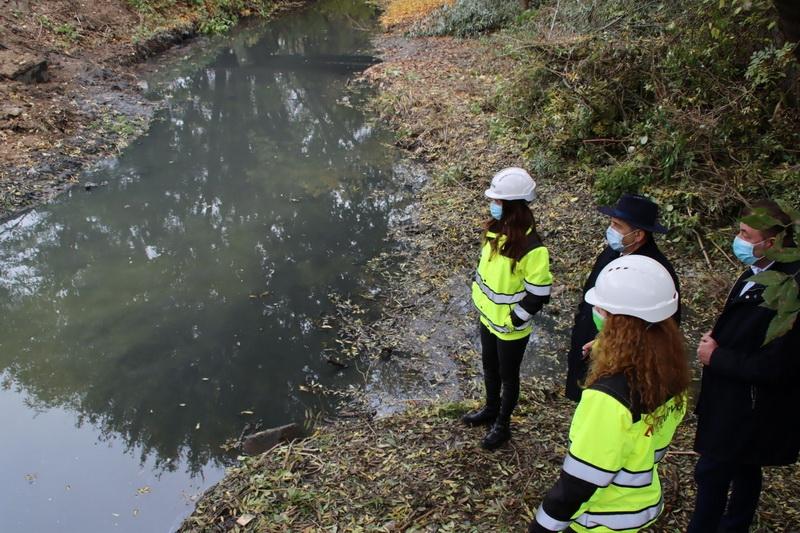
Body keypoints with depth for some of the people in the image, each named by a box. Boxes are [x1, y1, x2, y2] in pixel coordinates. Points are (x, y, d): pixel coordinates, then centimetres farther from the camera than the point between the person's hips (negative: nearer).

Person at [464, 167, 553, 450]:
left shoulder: (531, 248, -29)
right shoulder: (496, 230, -4)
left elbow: (538, 294, -23)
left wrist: (513, 320, -18)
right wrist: (478, 296, 10)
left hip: (510, 328, -7)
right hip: (488, 317, 8)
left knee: (508, 376, 14)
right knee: (489, 367, 26)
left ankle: (502, 425, 35)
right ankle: (491, 409, 50)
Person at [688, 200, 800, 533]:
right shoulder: (757, 274, -1)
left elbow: (771, 368, -28)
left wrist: (715, 357, -18)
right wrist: (717, 339, -4)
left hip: (749, 412, -9)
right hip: (739, 402, 9)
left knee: (711, 474, 3)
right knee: (743, 470, 25)